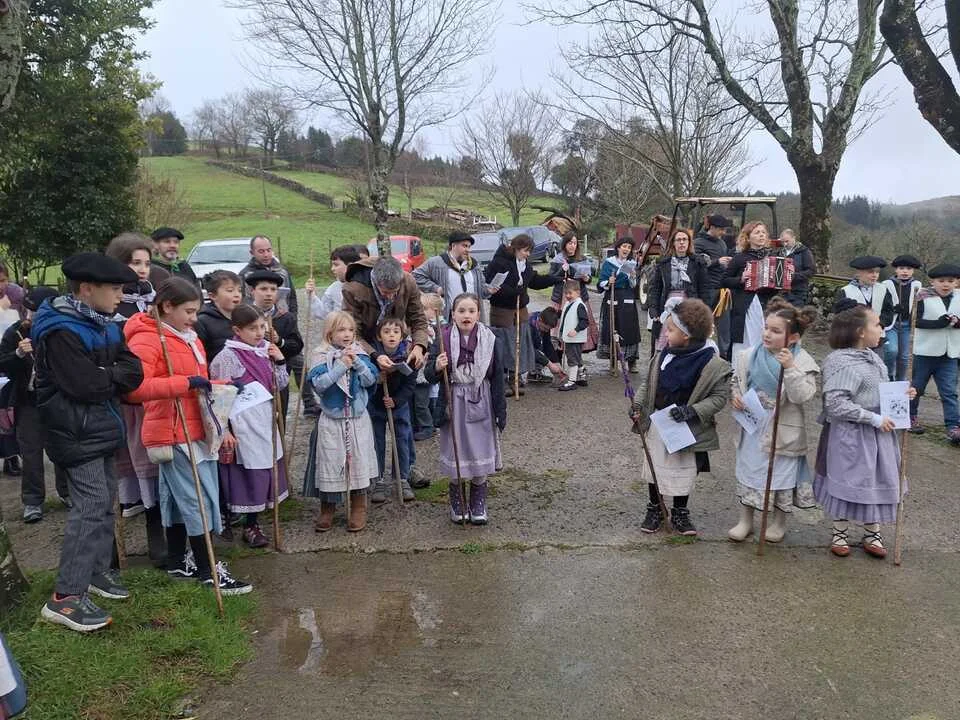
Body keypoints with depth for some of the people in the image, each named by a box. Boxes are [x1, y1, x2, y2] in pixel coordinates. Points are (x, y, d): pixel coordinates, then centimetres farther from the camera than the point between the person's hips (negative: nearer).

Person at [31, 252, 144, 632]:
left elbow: (134, 370, 3)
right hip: (75, 431, -9)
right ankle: (65, 596, -5)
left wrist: (107, 378, -15)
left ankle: (97, 571, 32)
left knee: (105, 500, 16)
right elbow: (87, 385, -26)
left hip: (101, 426, 9)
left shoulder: (104, 324, 9)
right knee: (91, 505, -11)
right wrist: (117, 377, -10)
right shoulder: (61, 332, -19)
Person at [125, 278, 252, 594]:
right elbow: (135, 387, -29)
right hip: (172, 435, -9)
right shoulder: (147, 340, -15)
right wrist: (186, 383, -31)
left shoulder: (189, 338, 14)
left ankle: (178, 562, 29)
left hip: (193, 431, 9)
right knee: (198, 500, -4)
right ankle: (208, 570, 6)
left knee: (177, 499, 17)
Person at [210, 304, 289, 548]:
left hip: (266, 420, 7)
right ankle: (250, 527, 13)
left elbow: (280, 385, 14)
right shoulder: (228, 356, -12)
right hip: (242, 423, -6)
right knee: (248, 472, -1)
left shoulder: (265, 350, 6)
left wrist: (280, 362, -2)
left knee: (264, 470, 11)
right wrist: (224, 430, -15)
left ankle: (253, 523, 26)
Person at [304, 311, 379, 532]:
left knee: (358, 462, 5)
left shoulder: (360, 354, 3)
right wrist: (341, 365, -21)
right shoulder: (321, 356, -6)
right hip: (331, 420, -2)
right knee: (330, 463, 5)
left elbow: (370, 380, -6)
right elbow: (318, 383, -19)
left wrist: (356, 362, -18)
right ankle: (327, 510, 21)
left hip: (357, 420, 2)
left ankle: (359, 509, 20)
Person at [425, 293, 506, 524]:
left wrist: (500, 411, 1)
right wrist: (437, 367, -24)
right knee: (456, 450, 6)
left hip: (480, 403, 1)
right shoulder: (443, 338, -6)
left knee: (480, 450, 5)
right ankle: (457, 503, 26)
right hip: (453, 403, -1)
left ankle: (478, 503, 23)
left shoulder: (491, 340, -3)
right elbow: (430, 376, -1)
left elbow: (497, 378, 1)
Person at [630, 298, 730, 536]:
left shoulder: (712, 365, -18)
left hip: (686, 430, -4)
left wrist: (692, 411, -23)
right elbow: (649, 384, 9)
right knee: (654, 466, 15)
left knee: (683, 472, 11)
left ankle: (680, 514, 31)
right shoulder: (663, 356, -4)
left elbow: (719, 397, -13)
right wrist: (638, 404, -4)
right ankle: (655, 509, 33)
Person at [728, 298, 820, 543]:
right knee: (747, 470, 13)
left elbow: (802, 396, -26)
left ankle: (779, 521, 34)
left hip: (783, 431, -3)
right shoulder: (750, 356, -4)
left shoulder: (802, 362, -13)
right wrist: (734, 396, -10)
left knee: (781, 473, 11)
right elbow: (735, 380, 11)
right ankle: (745, 520, 29)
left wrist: (790, 368, -37)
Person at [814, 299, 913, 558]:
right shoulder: (841, 362, -22)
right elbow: (835, 403, -27)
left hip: (878, 435, 8)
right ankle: (840, 532, 26)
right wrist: (874, 418, -23)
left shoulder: (872, 357, 6)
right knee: (848, 481, 7)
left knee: (877, 481, 15)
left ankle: (872, 534, 31)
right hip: (851, 436, -8)